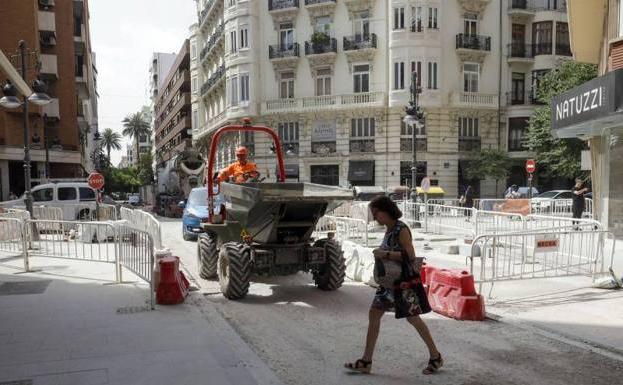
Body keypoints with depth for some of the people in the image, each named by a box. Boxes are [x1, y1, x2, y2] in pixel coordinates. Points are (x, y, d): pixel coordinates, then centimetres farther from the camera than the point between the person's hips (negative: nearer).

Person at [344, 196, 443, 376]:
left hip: (404, 281, -9)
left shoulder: (401, 229, -17)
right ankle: (366, 361, 12)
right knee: (374, 314, 5)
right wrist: (381, 254, 2)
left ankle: (436, 357, 24)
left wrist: (384, 254, -23)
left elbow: (410, 255, -25)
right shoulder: (389, 229, 8)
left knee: (413, 318, 3)